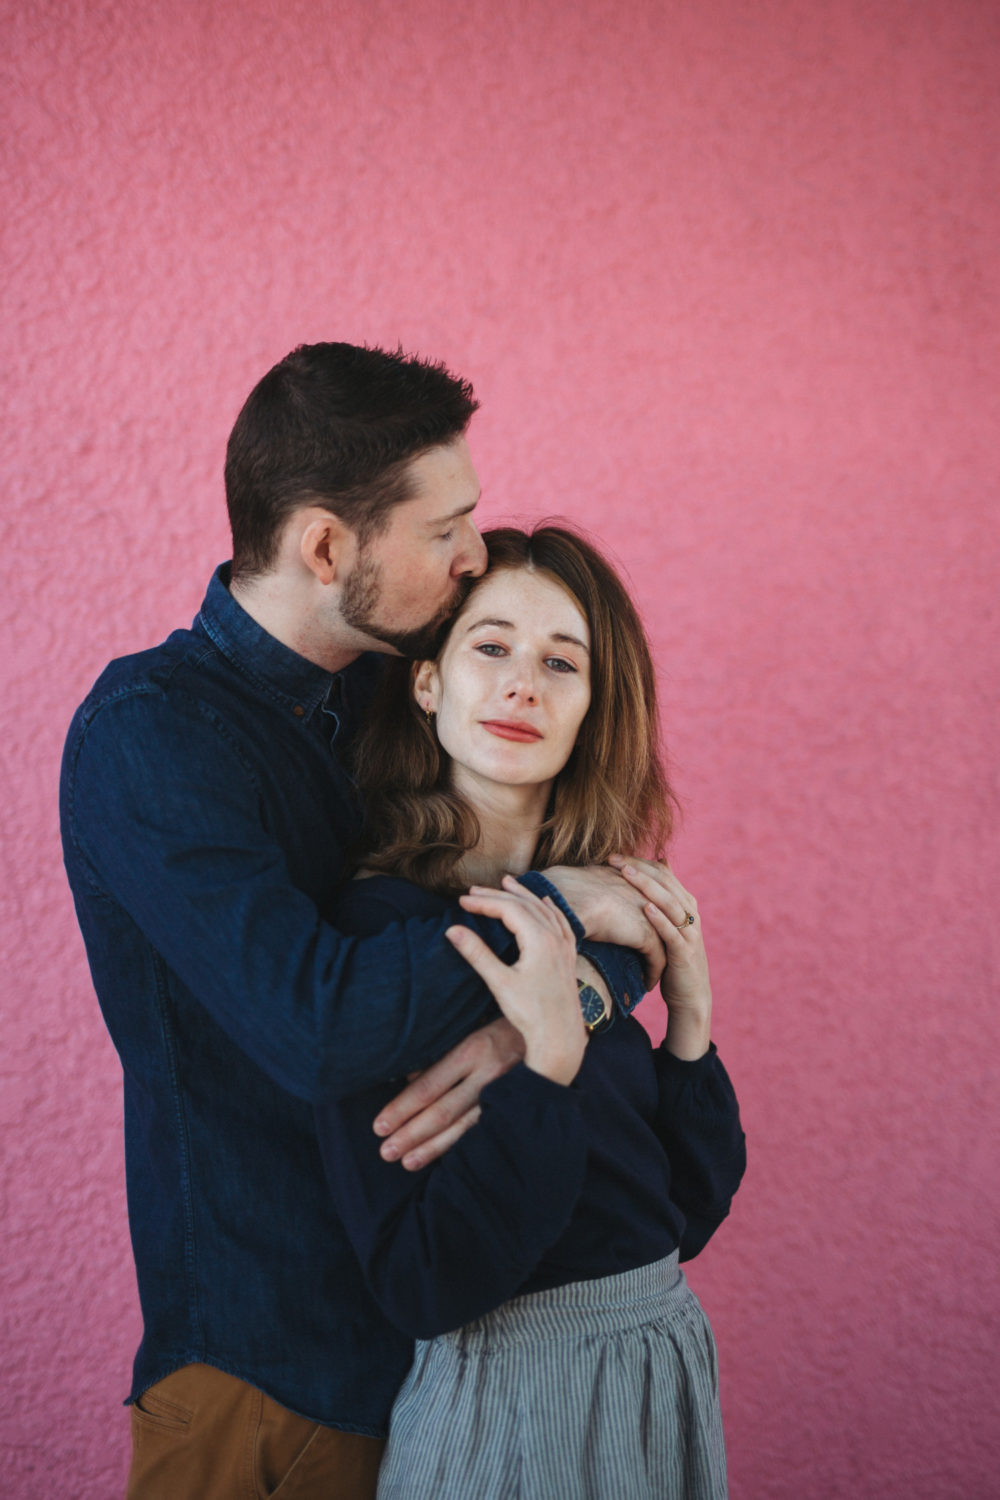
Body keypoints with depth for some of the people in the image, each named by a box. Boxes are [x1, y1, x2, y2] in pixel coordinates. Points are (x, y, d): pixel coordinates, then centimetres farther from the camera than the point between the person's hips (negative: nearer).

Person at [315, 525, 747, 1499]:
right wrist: (549, 1059, -30)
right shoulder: (376, 924, -18)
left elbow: (688, 1215, 4)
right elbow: (425, 1289, -23)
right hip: (500, 1404, -6)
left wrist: (688, 1020, -8)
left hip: (670, 1369, 6)